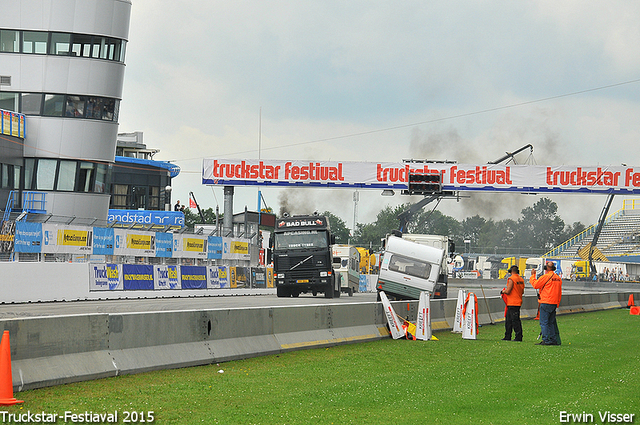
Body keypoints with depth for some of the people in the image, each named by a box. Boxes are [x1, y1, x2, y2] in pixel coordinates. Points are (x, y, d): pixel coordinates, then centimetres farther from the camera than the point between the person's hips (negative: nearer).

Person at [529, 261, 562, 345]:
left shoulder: (545, 277, -12)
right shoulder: (558, 278, 13)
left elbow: (535, 285, -6)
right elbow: (559, 293, 17)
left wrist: (532, 275, 7)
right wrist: (557, 304, 22)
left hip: (546, 303, -8)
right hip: (554, 303, 8)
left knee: (544, 322, -5)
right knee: (551, 322, 13)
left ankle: (546, 340, -10)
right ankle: (553, 340, 11)